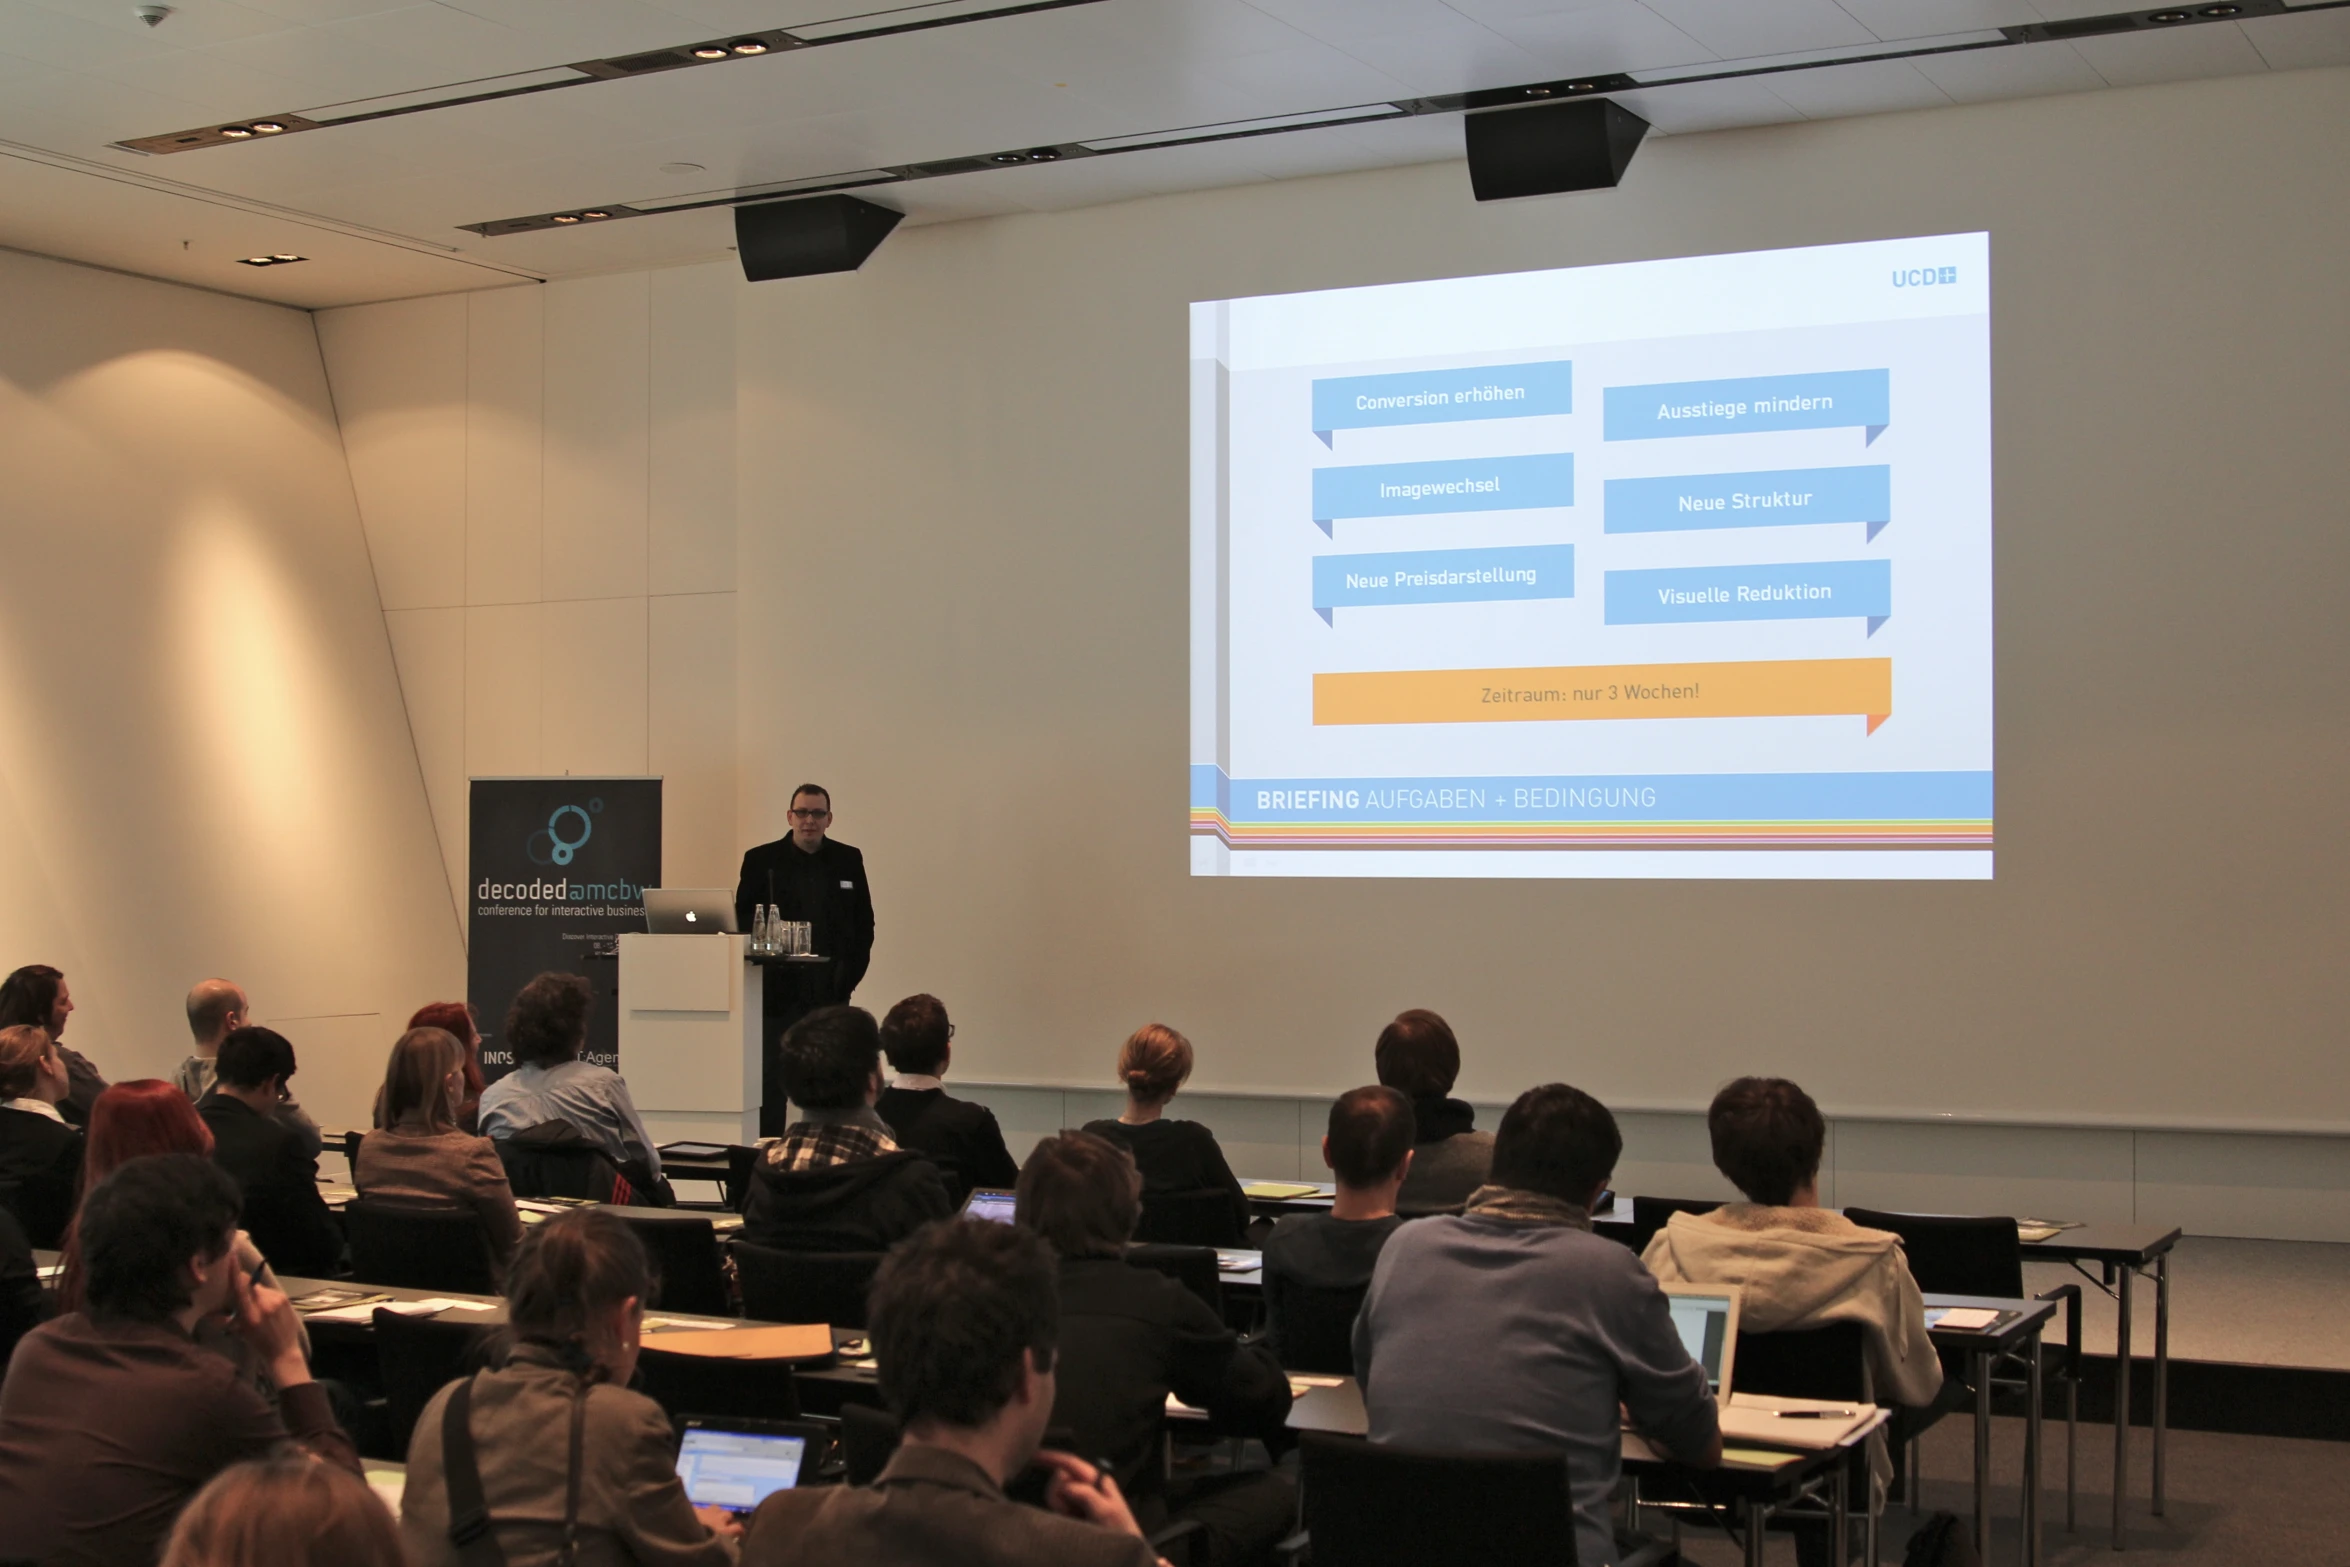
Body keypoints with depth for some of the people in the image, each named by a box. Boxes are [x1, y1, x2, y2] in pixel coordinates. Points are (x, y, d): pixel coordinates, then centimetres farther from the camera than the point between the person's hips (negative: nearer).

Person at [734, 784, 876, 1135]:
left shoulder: (848, 860, 7)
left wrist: (852, 972, 1)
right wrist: (763, 958, -10)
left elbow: (864, 922, 10)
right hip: (778, 988, -2)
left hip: (830, 989, 2)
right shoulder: (761, 860, 1)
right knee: (773, 1078, 0)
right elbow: (742, 921, 2)